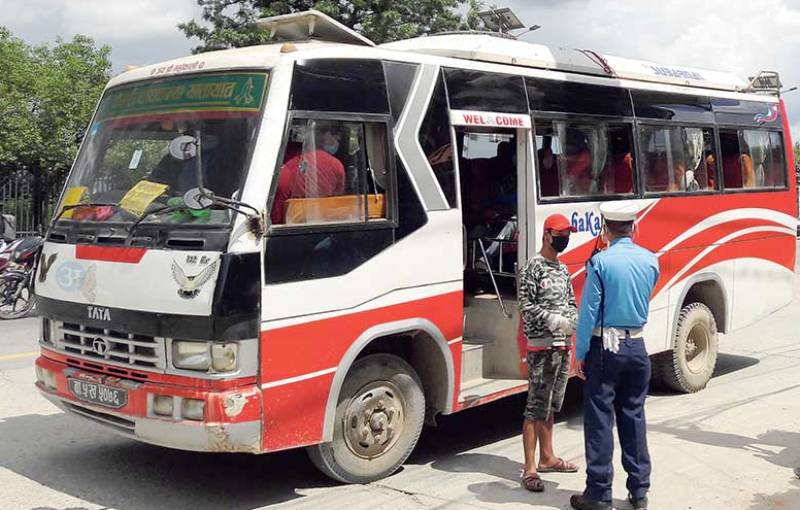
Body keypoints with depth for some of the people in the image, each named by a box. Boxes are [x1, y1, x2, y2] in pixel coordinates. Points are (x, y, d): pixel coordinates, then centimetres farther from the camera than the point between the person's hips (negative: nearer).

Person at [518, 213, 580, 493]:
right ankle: (530, 469, -7)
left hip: (563, 345, 8)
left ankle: (547, 457, 28)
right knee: (536, 406, -8)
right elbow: (525, 306, -14)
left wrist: (576, 319, -1)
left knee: (551, 405, 17)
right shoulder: (534, 267, -9)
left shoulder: (563, 269, 15)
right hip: (542, 346, -8)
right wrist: (554, 321, -22)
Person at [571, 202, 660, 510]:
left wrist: (580, 352, -5)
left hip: (605, 348, -4)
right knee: (634, 417, 12)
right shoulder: (651, 261, 2)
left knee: (599, 420, 1)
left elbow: (589, 311, -11)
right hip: (637, 348, 5)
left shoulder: (600, 262, -13)